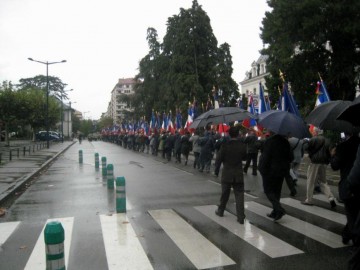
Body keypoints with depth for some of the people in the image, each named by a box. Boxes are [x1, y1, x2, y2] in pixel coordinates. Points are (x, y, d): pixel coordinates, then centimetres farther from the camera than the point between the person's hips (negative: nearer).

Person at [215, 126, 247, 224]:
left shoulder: (225, 145, -13)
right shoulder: (243, 145, -6)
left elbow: (218, 161, -9)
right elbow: (245, 157, 7)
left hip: (226, 175, 0)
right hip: (239, 175, 1)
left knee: (224, 194, 16)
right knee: (239, 195, 4)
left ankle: (220, 211, 35)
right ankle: (241, 217, 2)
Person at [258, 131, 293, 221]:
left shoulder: (269, 141, -17)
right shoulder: (285, 141, 5)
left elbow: (265, 157, -20)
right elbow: (291, 157, 8)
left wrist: (262, 169, -12)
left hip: (270, 170, -7)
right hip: (282, 170, 7)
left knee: (268, 190, 4)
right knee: (277, 191, 15)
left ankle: (279, 209, -12)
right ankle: (275, 212, 22)